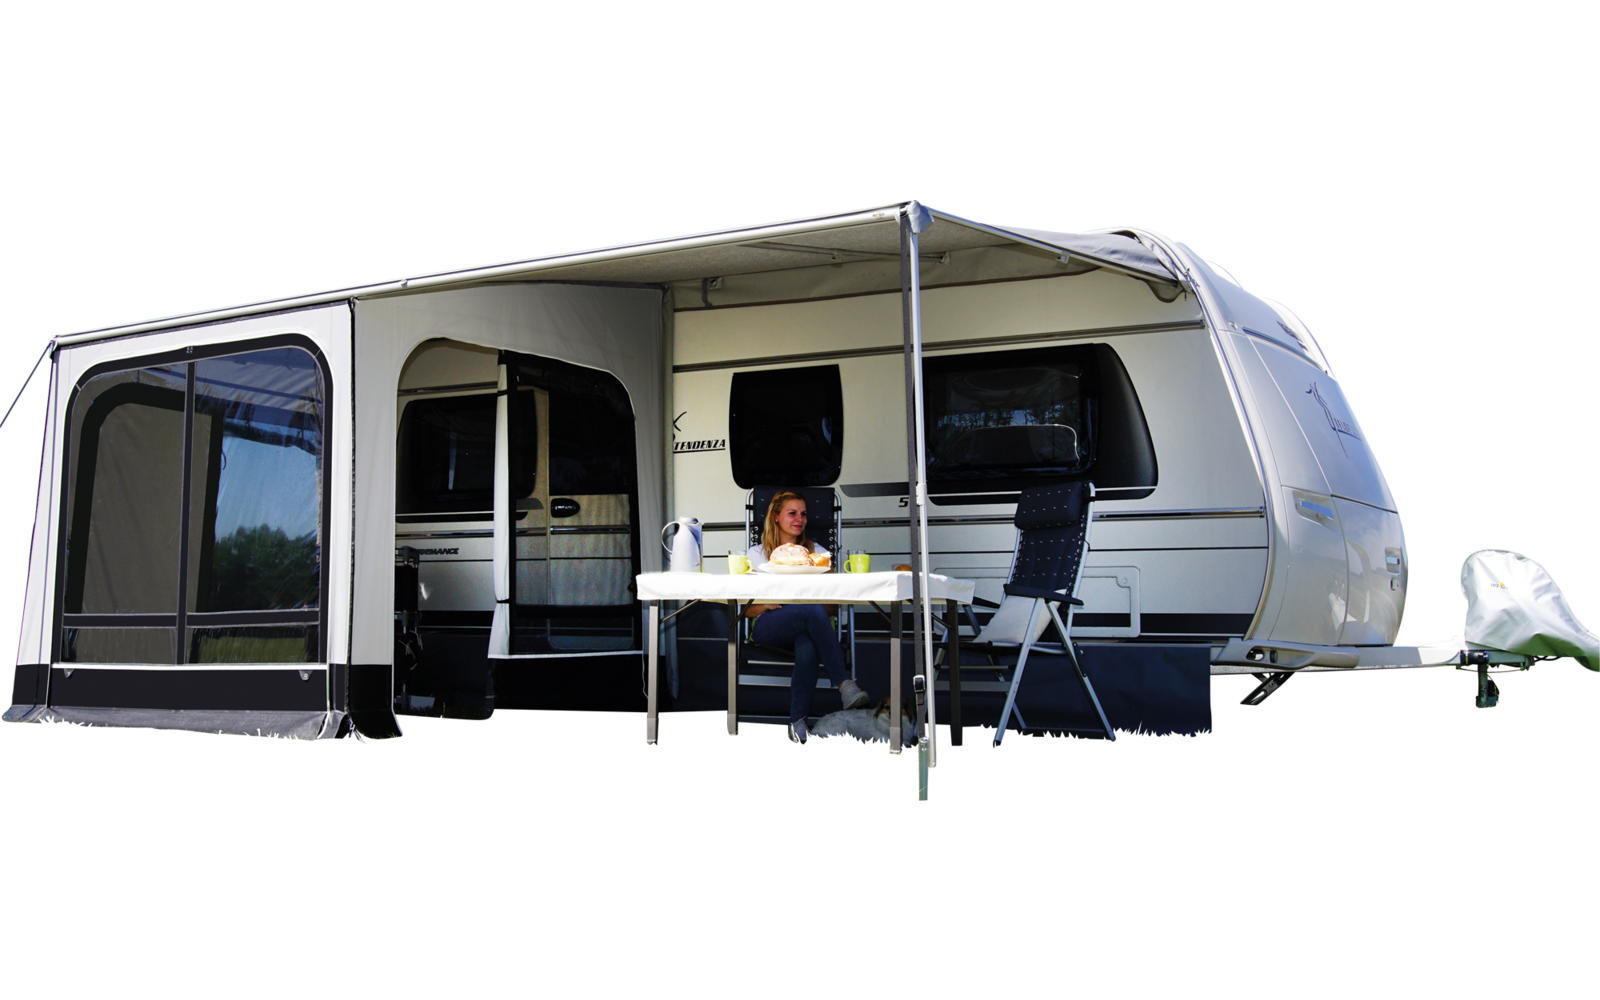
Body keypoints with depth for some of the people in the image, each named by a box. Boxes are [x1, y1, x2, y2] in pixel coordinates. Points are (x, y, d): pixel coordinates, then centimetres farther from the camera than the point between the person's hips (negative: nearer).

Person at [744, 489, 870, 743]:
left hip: (809, 628, 1)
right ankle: (844, 684, -43)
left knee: (807, 648, -40)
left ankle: (798, 721, -34)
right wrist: (769, 604, -11)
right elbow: (746, 609, 12)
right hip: (768, 627, -1)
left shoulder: (817, 553, 23)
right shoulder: (757, 554, 19)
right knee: (813, 610, -37)